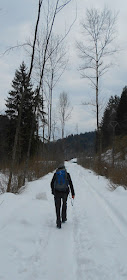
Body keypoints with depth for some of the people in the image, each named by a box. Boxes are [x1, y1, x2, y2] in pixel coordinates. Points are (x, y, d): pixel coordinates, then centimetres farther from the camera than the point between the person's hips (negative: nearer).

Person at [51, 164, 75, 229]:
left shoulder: (55, 174, 5)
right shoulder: (67, 174, 4)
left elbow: (52, 183, 11)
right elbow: (71, 184, 1)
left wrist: (53, 191, 27)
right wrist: (73, 193, 4)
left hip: (57, 192, -1)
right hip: (65, 192, 1)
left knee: (58, 207, 6)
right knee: (64, 204, 26)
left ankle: (58, 223, 1)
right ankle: (63, 218, 37)